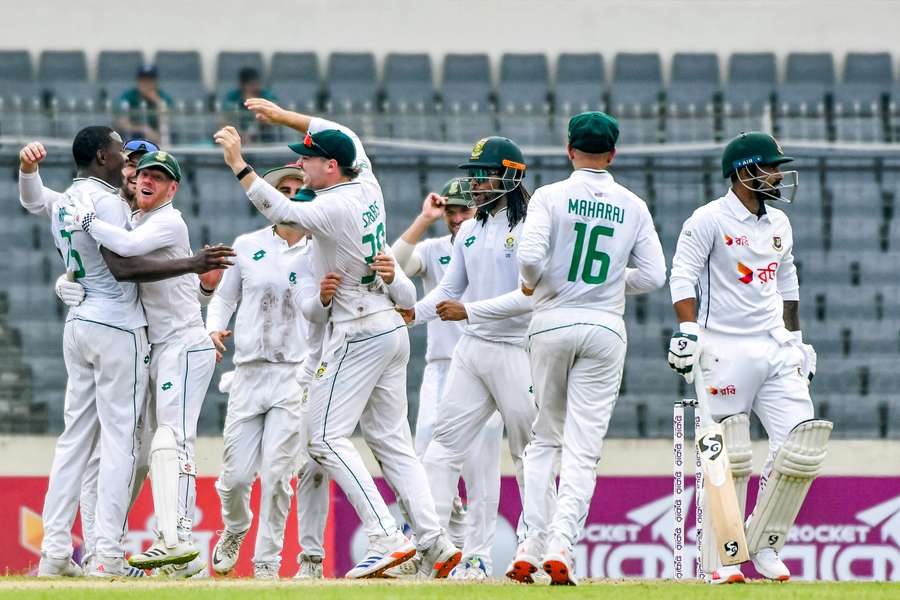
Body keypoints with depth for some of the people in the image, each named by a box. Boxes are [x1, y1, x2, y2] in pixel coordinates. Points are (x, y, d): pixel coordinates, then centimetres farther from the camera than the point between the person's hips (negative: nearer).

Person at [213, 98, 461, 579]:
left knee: (329, 437, -8)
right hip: (392, 330, 9)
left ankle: (386, 539, -18)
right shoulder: (367, 187, 7)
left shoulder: (335, 206, -18)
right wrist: (284, 116, 25)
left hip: (358, 333, -9)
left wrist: (238, 164, -23)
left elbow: (281, 211, -28)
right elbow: (345, 138, 24)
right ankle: (434, 544, 2)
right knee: (391, 441, 10)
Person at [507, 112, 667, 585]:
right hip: (605, 328, 1)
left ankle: (532, 545, 2)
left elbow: (530, 256, -17)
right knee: (583, 448, 1)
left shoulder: (550, 196, -4)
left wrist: (531, 282, 4)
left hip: (551, 322, -1)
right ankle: (560, 545, -13)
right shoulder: (633, 207, 4)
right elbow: (653, 276, 2)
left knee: (544, 440, 12)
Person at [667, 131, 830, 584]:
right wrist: (687, 331, -25)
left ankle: (764, 545, 8)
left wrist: (796, 340, 24)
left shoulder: (779, 224, 16)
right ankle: (720, 560, 2)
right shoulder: (709, 220, -6)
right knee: (726, 459, -5)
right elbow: (682, 277, -13)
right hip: (725, 351, -6)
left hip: (775, 350, 7)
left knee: (801, 446, -4)